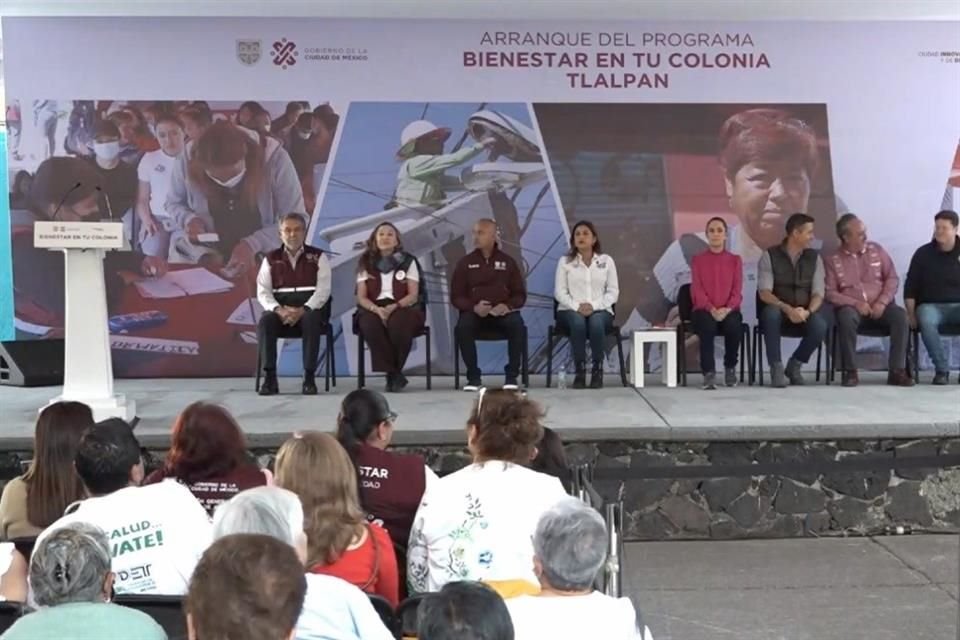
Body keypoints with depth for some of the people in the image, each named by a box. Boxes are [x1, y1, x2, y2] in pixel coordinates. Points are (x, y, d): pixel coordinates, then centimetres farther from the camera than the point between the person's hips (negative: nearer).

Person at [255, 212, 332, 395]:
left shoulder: (318, 257, 6)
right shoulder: (271, 259, 12)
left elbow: (323, 290, -4)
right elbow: (262, 292, 3)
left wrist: (303, 310, -21)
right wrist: (279, 310, -18)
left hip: (310, 308, -2)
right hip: (280, 309, 2)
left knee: (311, 320, -37)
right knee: (264, 321, -31)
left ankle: (309, 377, -31)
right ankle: (269, 377, -27)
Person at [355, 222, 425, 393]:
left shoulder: (408, 261, 8)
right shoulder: (366, 263, 12)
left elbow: (413, 295, 0)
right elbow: (361, 297, 5)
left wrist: (394, 307, -18)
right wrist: (377, 309, -16)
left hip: (402, 308, -1)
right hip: (373, 308, 1)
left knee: (398, 323, -37)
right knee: (370, 324, -35)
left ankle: (393, 373, -17)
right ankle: (394, 373, -24)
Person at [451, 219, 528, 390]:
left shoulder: (508, 262, 12)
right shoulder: (465, 262, 11)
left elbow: (520, 294, 10)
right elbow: (456, 296, 7)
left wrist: (508, 306, -13)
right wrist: (474, 307, -14)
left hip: (503, 312, 0)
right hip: (474, 311, 0)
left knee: (518, 326, -32)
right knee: (462, 327, -33)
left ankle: (512, 376, -17)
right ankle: (473, 376, -18)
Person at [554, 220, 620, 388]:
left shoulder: (606, 261, 9)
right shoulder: (565, 261, 7)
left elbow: (613, 292, 4)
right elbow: (559, 292, 1)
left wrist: (594, 305, -13)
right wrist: (577, 306, -16)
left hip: (600, 310, 0)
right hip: (570, 310, 0)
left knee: (596, 322, -36)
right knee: (578, 322, -36)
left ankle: (598, 370, -21)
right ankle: (580, 371, -26)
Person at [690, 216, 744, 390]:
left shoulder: (735, 260, 12)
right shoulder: (698, 260, 9)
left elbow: (737, 290, 3)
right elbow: (696, 290, -1)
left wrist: (727, 309, -17)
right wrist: (711, 309, -18)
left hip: (728, 311, 1)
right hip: (704, 310, -1)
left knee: (734, 326, -33)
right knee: (707, 326, -36)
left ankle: (730, 368, -7)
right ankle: (709, 373, -27)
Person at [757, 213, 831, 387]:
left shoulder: (814, 258, 5)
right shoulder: (770, 256, -5)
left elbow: (818, 293, -3)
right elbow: (764, 293, -14)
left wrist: (807, 311, -25)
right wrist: (788, 309, -30)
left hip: (805, 312, 2)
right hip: (779, 309, -2)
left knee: (820, 326, -31)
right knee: (771, 313, -38)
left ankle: (794, 365, -3)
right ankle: (776, 367, -22)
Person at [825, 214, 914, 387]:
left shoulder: (876, 250, 10)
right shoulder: (833, 260, 2)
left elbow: (892, 278, 6)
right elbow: (830, 293, -5)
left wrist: (882, 302, -10)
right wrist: (856, 303, -18)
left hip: (879, 306, 2)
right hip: (852, 307, -2)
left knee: (900, 315, -29)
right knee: (846, 317, -37)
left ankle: (897, 371, -24)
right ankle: (850, 371, -25)